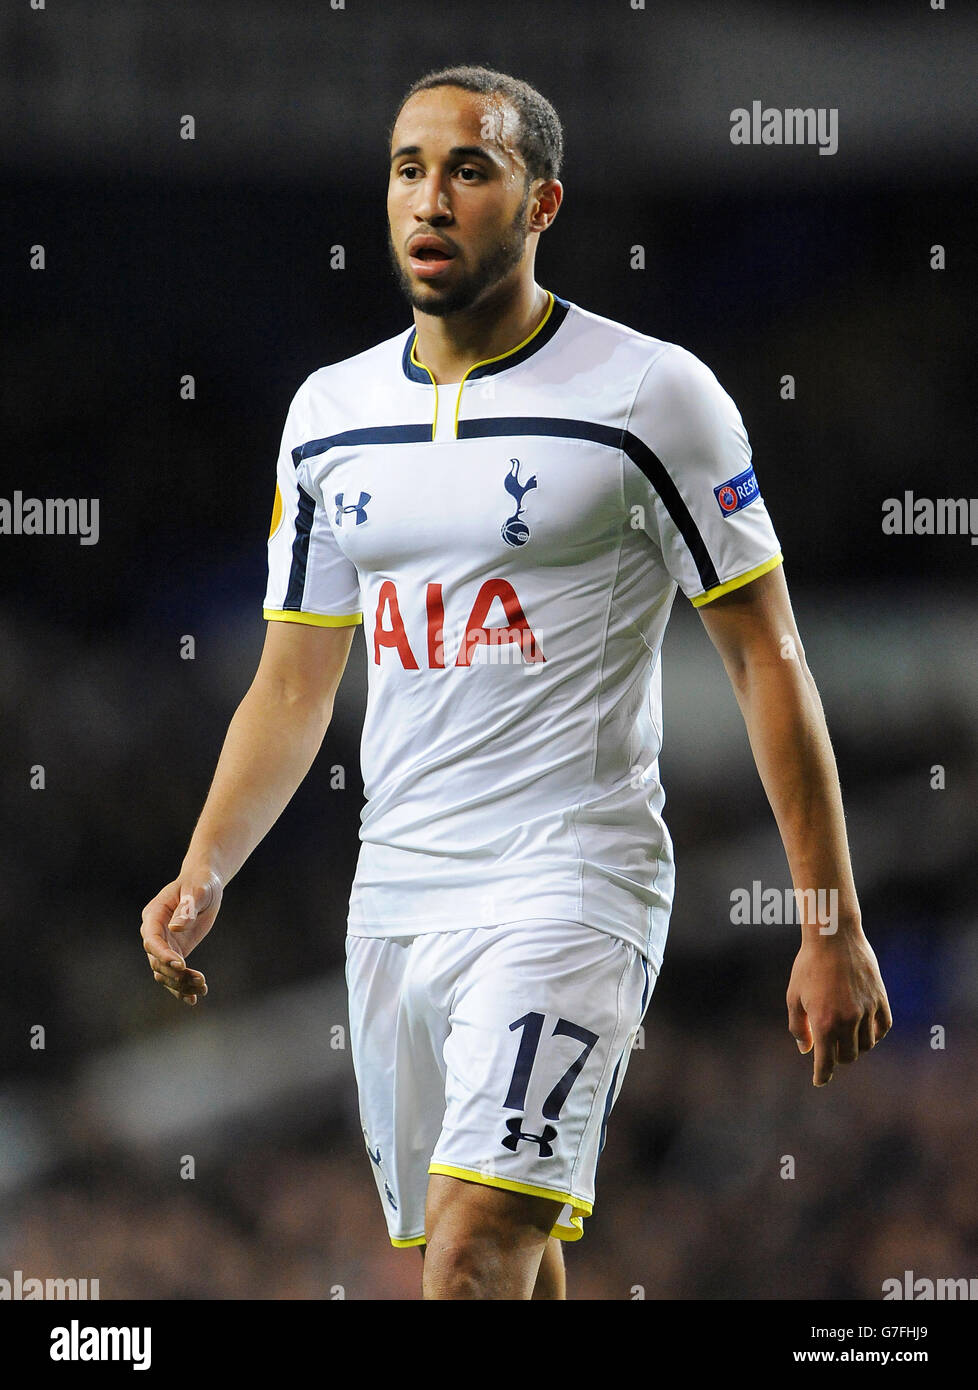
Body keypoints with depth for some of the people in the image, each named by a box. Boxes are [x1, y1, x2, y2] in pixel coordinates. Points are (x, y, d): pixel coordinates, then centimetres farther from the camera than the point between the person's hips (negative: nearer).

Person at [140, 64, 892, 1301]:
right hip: (394, 896, 6)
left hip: (571, 877, -6)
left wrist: (832, 929, -6)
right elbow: (294, 683, 18)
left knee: (476, 1246, -20)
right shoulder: (329, 414, 11)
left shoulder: (648, 395, -5)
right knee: (509, 1262, 10)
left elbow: (765, 659, -3)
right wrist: (203, 873, 3)